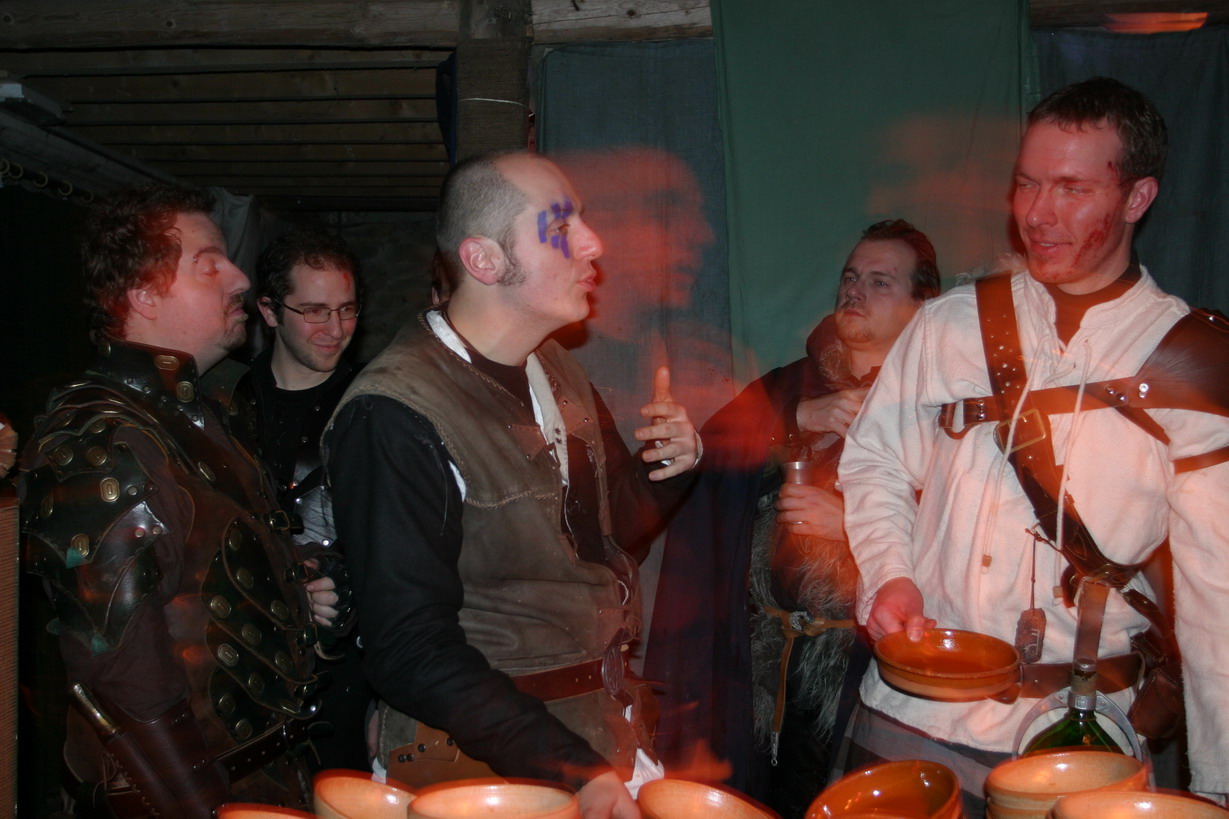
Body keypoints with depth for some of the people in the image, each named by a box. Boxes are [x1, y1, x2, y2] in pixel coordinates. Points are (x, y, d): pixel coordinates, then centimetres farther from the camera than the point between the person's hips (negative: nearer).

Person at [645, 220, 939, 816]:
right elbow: (711, 450, 0)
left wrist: (851, 522, -18)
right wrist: (801, 420, -11)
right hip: (761, 648, 4)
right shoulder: (788, 386, 14)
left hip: (862, 652, -4)